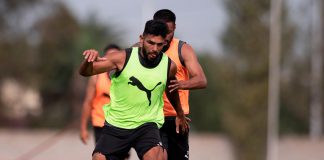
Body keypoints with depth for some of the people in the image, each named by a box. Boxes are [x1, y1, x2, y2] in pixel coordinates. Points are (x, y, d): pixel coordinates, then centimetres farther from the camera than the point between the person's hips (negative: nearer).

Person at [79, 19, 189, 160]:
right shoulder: (123, 58, -13)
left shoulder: (169, 66, -6)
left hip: (147, 125, 0)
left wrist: (180, 115, 33)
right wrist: (89, 59, -36)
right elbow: (85, 72, -13)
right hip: (116, 125, 0)